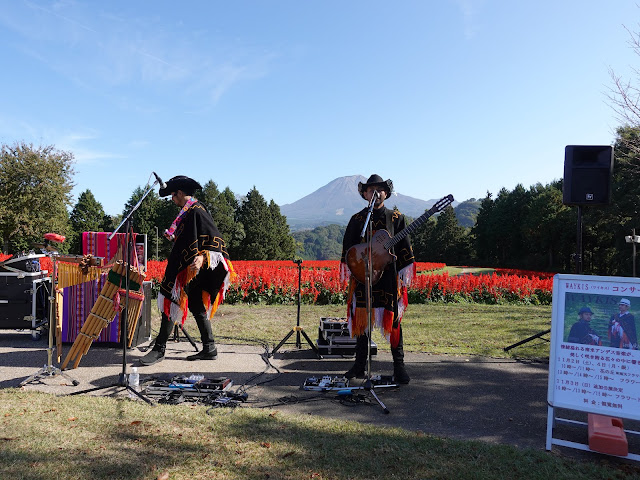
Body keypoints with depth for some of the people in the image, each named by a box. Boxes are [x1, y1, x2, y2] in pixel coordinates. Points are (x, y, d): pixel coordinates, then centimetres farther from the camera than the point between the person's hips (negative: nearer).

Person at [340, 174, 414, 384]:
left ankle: (399, 366, 10)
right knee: (360, 318, 5)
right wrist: (350, 270, 2)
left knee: (393, 319, 0)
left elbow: (404, 247, 6)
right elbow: (347, 248, 11)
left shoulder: (396, 218, 7)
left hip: (388, 278, -1)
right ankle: (360, 365, 17)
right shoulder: (357, 219, 9)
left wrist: (404, 272, 0)